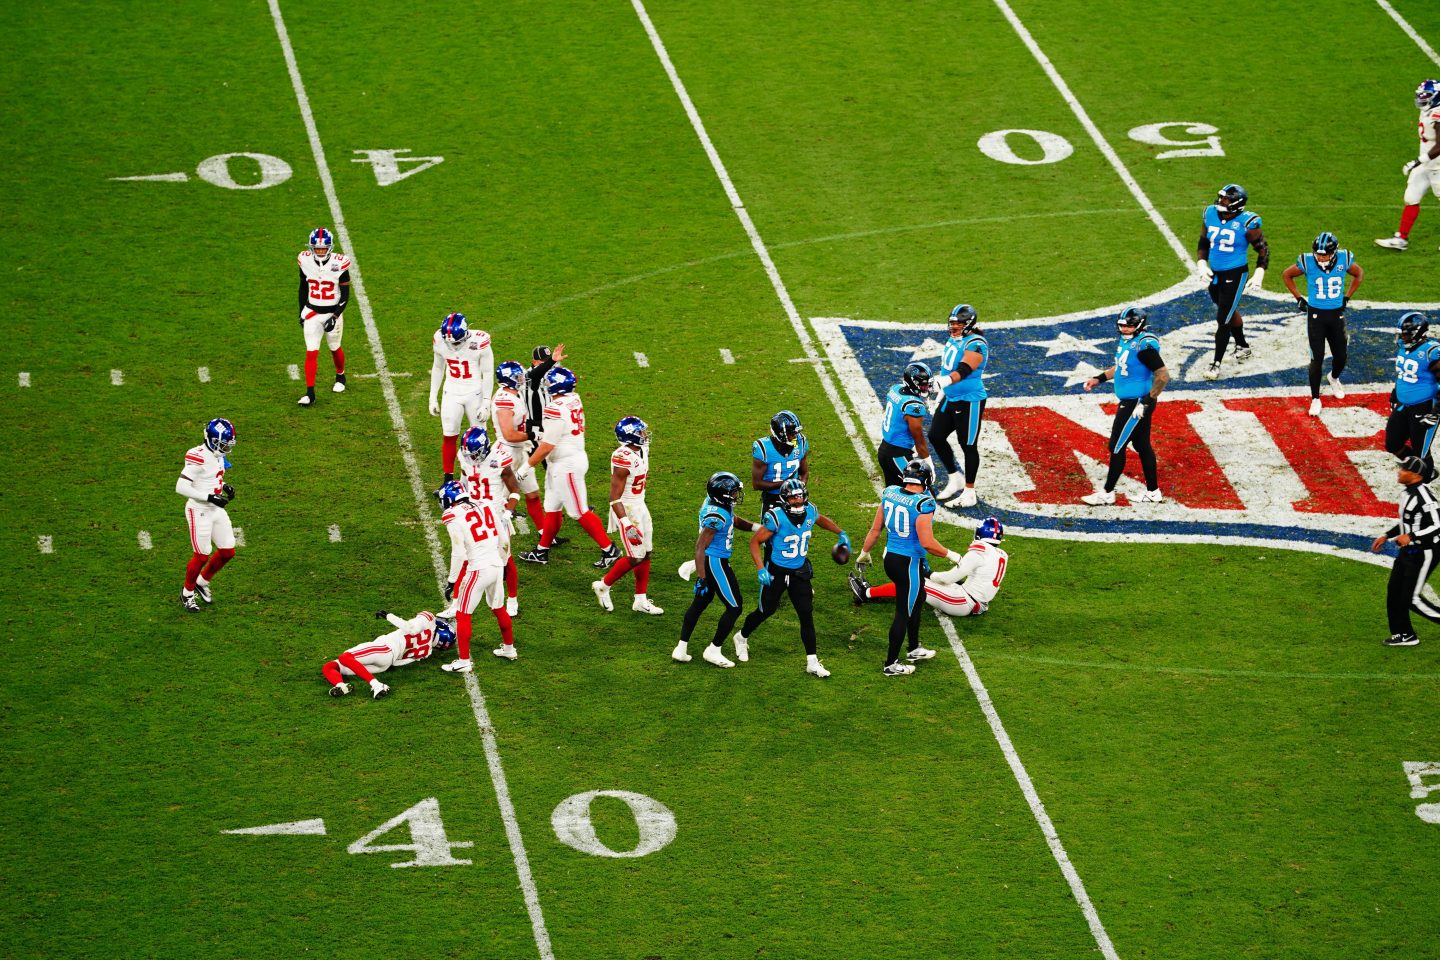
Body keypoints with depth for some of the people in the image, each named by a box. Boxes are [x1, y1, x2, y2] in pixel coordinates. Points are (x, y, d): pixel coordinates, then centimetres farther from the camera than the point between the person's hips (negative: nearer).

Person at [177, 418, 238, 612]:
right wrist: (209, 497, -26)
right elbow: (181, 487, -26)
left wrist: (224, 486, 2)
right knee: (202, 555, 0)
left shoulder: (218, 455, 4)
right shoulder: (199, 457, -24)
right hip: (199, 511, -9)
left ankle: (202, 582, 32)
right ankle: (187, 593, 23)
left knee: (228, 551, 10)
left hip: (216, 510, 9)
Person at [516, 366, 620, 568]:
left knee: (579, 512, 0)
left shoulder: (556, 410, -26)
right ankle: (542, 551, 26)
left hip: (566, 466, -9)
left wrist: (525, 468, -13)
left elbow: (546, 447, -22)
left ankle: (609, 550, 7)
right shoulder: (574, 400, 0)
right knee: (552, 509, 17)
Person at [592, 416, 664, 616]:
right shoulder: (623, 460, -26)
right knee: (636, 558, -4)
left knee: (646, 554, 11)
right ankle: (603, 586, 16)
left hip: (640, 507, 9)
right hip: (627, 510, -9)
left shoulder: (642, 451, 2)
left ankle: (641, 600, 20)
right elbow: (614, 498, -24)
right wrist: (626, 524, -27)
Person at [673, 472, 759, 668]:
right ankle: (714, 650, 12)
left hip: (707, 561, 10)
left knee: (700, 602, 20)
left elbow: (733, 519, 19)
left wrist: (757, 528, 10)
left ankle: (681, 649, 24)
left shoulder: (713, 502, 1)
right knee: (734, 607, 3)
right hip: (715, 562, -10)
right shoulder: (717, 516, -27)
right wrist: (701, 577, -26)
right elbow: (700, 545, -26)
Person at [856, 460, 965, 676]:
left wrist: (865, 552, 22)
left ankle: (914, 649, 43)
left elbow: (875, 529, 8)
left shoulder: (889, 493, -2)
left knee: (916, 601, 27)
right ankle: (891, 664, 16)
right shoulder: (923, 504, -23)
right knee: (904, 612, 6)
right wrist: (951, 555, -9)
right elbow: (927, 543, -24)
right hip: (910, 563, -8)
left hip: (890, 558, 8)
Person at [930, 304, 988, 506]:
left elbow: (964, 370, -32)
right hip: (950, 398, 9)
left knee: (968, 445, 1)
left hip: (969, 401, -9)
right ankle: (955, 479, 27)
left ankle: (969, 492, 13)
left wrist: (947, 380, -48)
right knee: (936, 436, 11)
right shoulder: (953, 341, 9)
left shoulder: (975, 344, -18)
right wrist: (941, 395, 24)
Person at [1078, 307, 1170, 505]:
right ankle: (1153, 492, 24)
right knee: (1142, 446, 16)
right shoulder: (1126, 341, 7)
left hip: (1136, 404, -10)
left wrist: (1147, 401, -22)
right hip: (1129, 402, 10)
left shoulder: (1144, 345, -22)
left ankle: (1107, 493, 9)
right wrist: (1099, 378, 21)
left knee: (1117, 447, -1)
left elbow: (1163, 375, -24)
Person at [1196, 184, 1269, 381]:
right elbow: (1203, 243, 11)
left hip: (1235, 274, -6)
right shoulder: (1210, 214, -2)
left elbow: (1263, 249, -5)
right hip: (1215, 274, 6)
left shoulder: (1247, 223, -17)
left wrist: (1259, 274, -13)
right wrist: (1202, 265, -2)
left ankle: (1216, 364, 5)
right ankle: (1243, 346, 46)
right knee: (1230, 312, 24)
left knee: (1223, 320, -5)